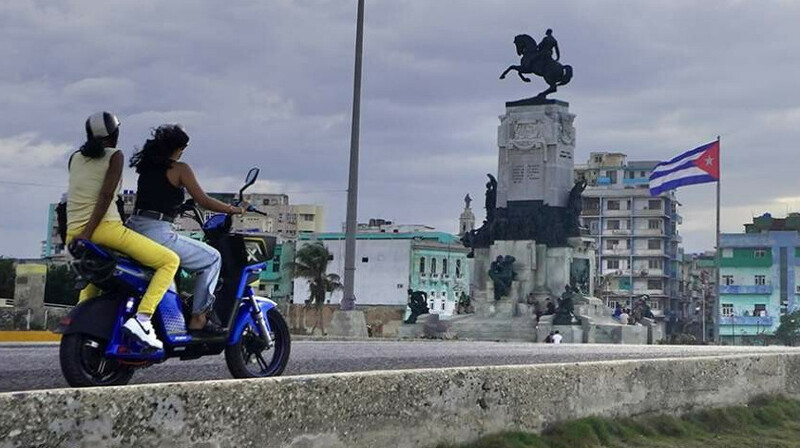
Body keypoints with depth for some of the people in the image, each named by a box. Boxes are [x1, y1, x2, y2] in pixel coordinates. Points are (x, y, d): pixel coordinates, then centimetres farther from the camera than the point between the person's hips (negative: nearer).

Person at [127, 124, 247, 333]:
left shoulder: (146, 166, 17)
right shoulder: (179, 169, -3)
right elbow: (203, 201, -3)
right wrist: (235, 209, 8)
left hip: (132, 229, 8)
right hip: (157, 233, -8)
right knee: (212, 258, 5)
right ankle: (198, 318, -1)